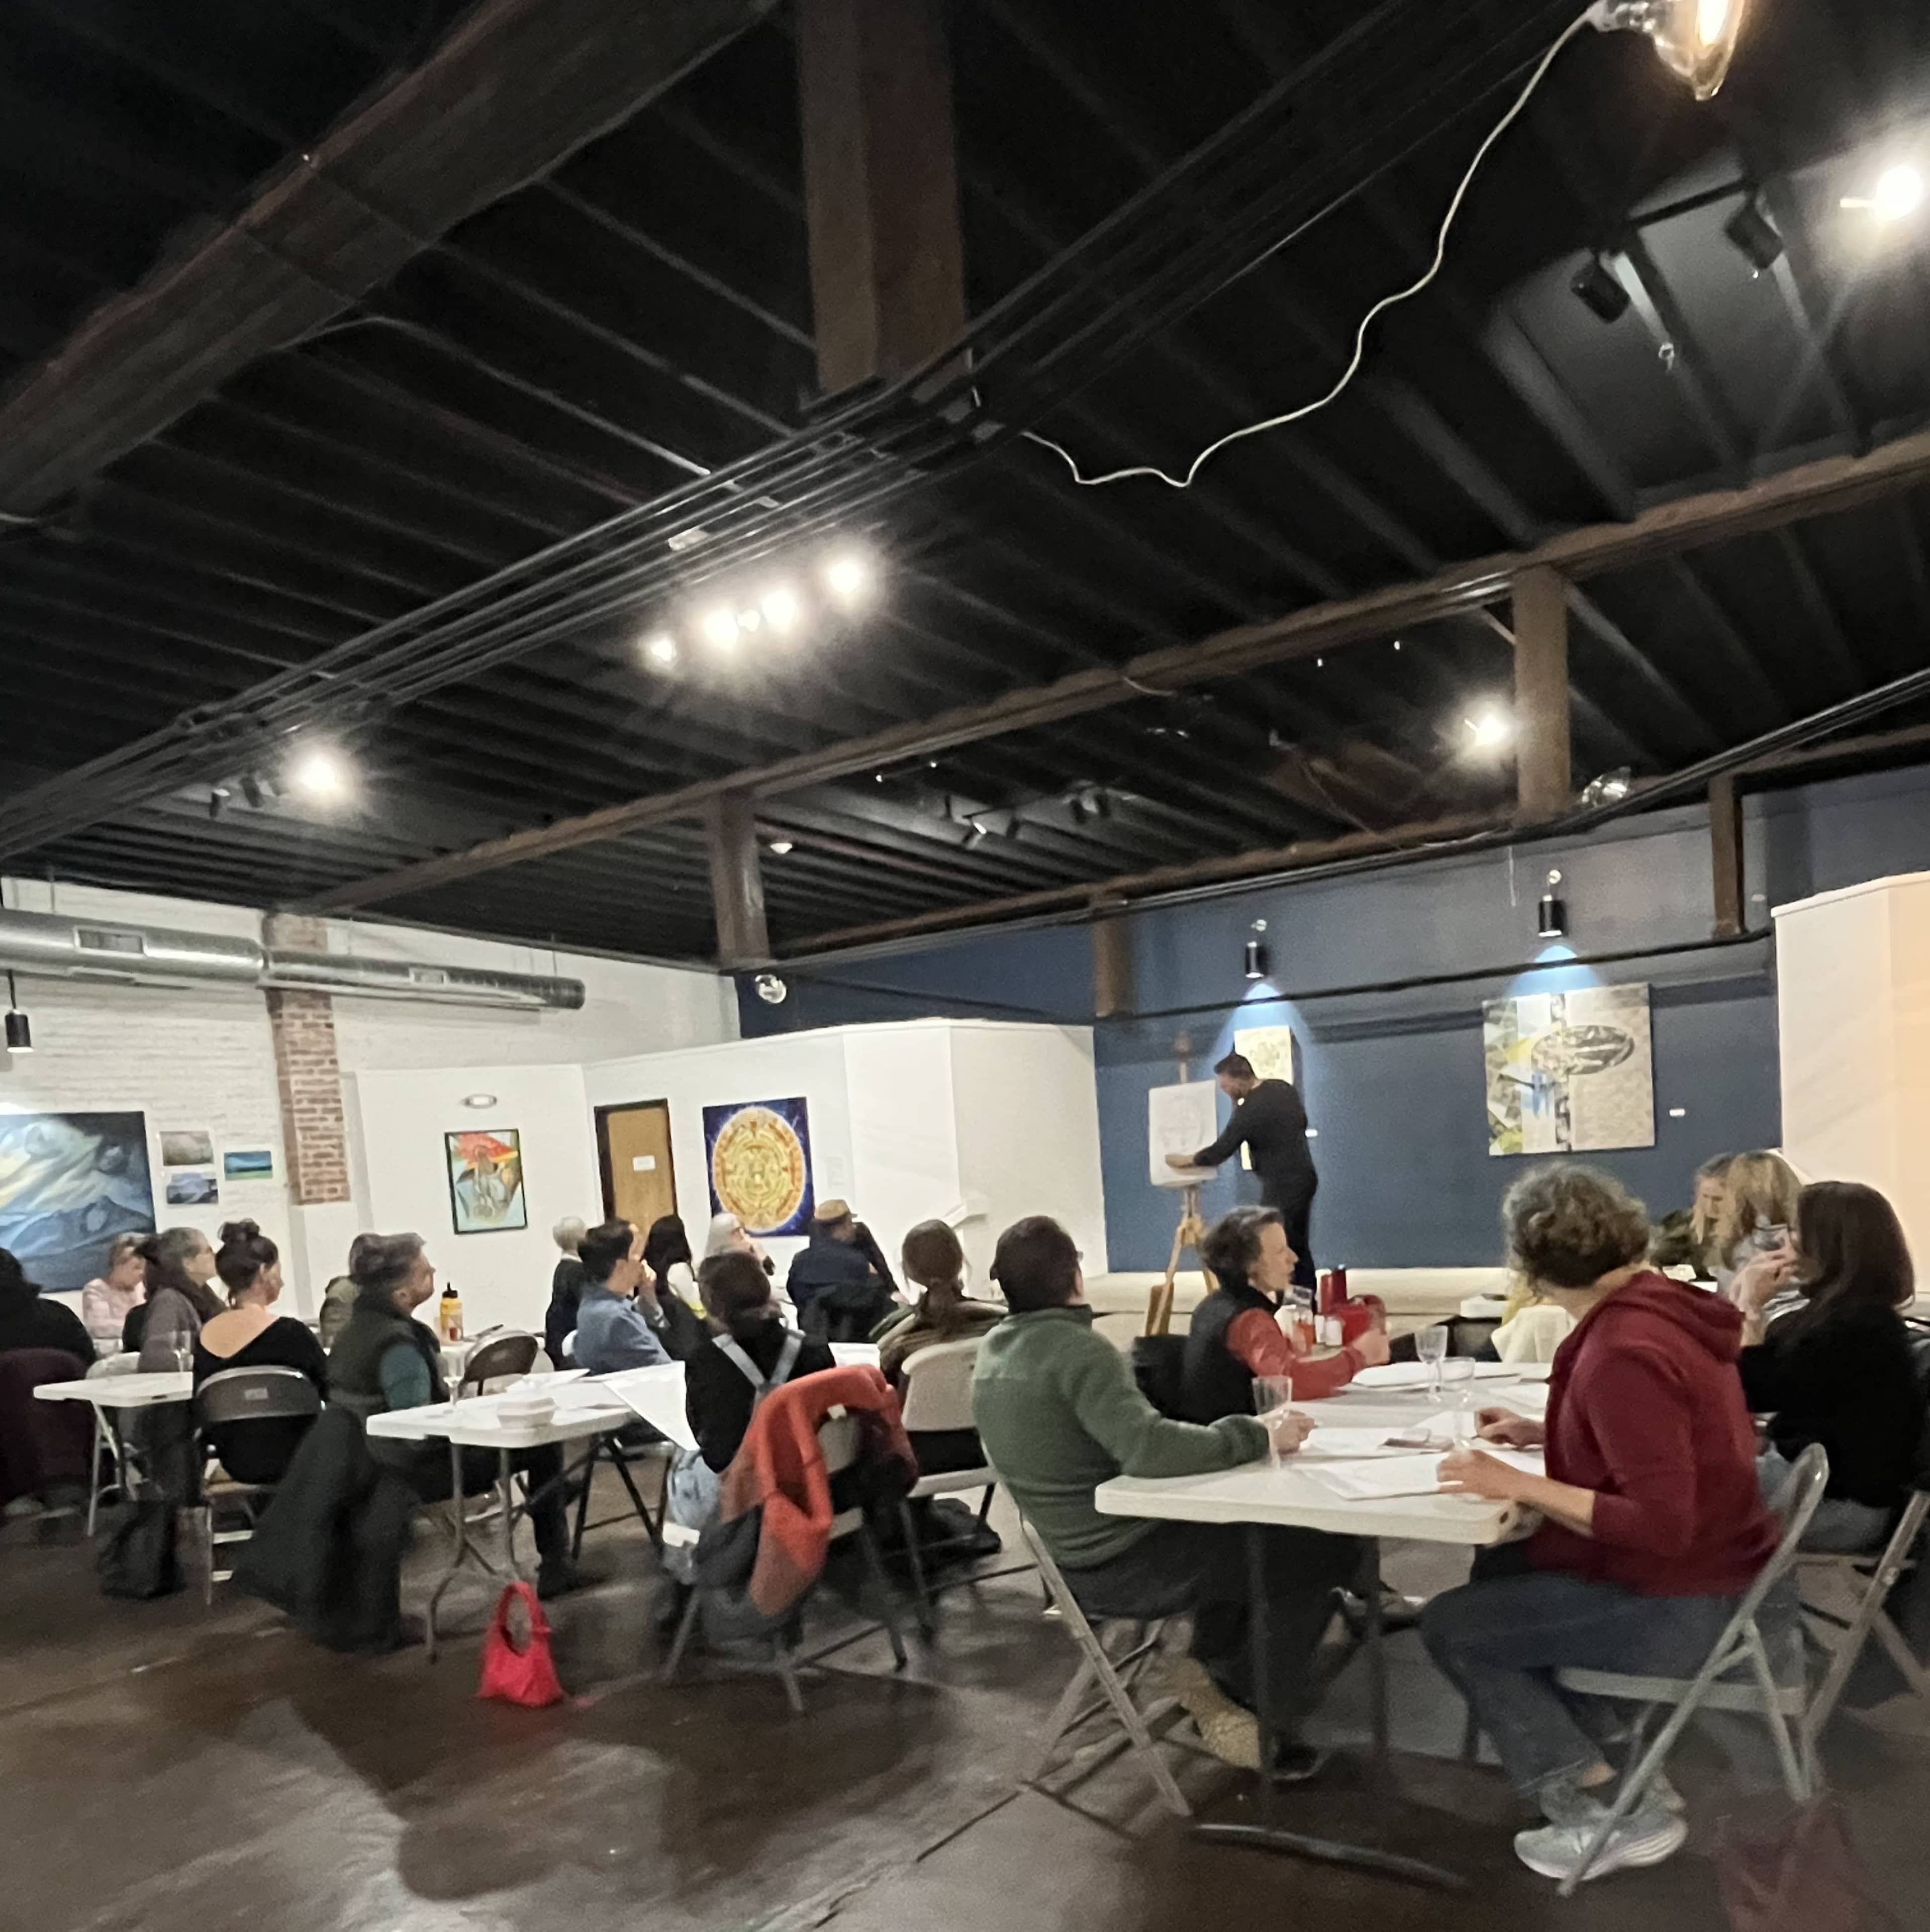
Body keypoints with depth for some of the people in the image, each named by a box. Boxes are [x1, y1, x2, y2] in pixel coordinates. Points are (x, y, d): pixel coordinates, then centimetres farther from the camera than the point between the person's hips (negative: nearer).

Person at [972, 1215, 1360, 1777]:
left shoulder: (995, 1350, 3)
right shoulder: (1075, 1348, -24)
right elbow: (1149, 1447, -35)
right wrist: (1258, 1434, -24)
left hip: (1079, 1555, 9)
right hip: (1126, 1565, -9)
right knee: (1330, 1546, -1)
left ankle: (1212, 1670, 22)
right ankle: (1267, 1723, 8)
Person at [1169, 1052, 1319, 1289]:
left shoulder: (1250, 1110, -20)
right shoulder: (1285, 1088, 4)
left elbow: (1221, 1151, -14)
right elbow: (1302, 1122, 18)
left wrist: (1185, 1160, -1)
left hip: (1282, 1185, -9)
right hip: (1303, 1177, 9)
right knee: (1298, 1246, 14)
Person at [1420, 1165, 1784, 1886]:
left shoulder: (1623, 1351, -29)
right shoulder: (1660, 1305, -1)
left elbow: (1659, 1523, -31)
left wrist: (1519, 1485, -26)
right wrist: (1540, 1434, 11)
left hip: (1678, 1602, -9)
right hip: (1704, 1568, 9)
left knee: (1450, 1626, 0)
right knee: (1499, 1571, 24)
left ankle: (1613, 1810, 7)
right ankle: (1599, 1752, 25)